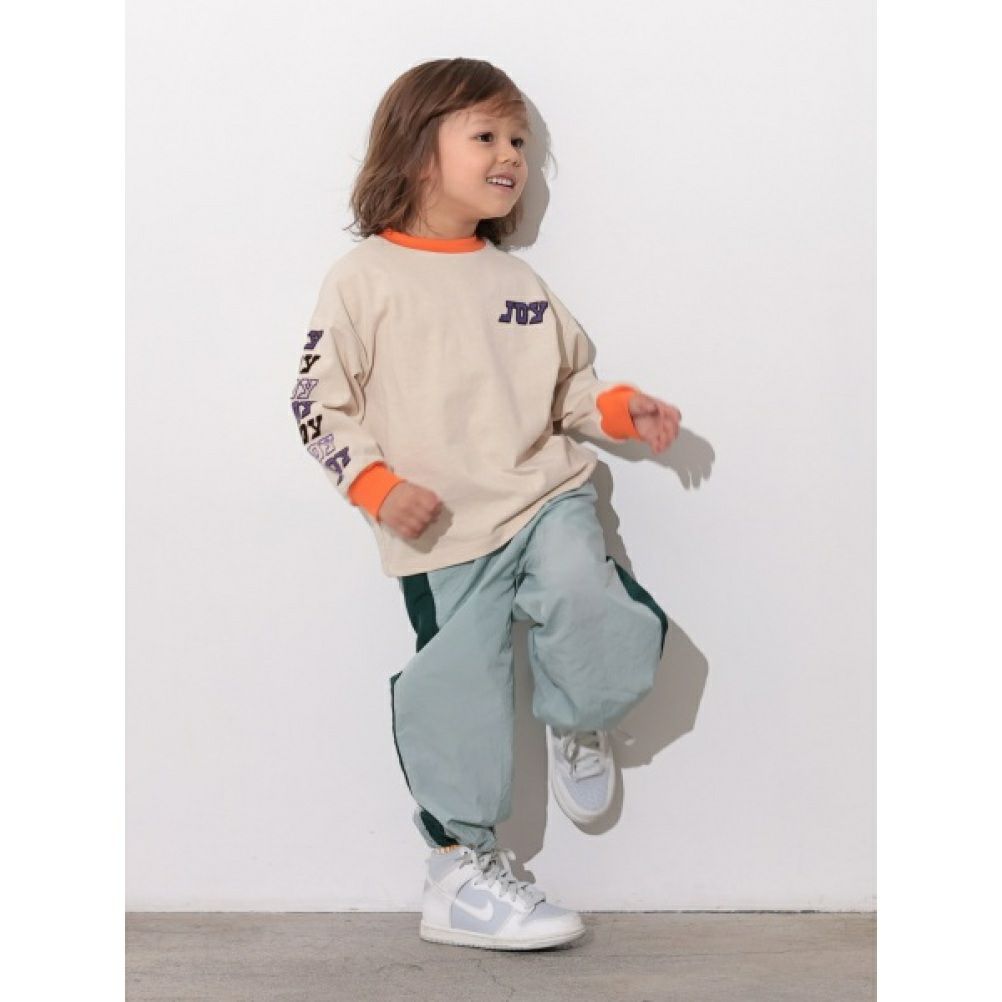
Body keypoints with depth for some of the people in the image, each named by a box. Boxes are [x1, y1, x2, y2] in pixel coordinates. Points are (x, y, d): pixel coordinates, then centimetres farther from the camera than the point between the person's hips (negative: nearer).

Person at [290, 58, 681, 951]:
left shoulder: (518, 280, 10)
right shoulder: (364, 278, -4)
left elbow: (569, 383, 19)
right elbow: (321, 406, -4)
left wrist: (622, 408, 0)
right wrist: (379, 486, -17)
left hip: (547, 498, 3)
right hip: (441, 536, -3)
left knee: (587, 604, -24)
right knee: (459, 697, 2)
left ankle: (578, 727, 10)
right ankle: (462, 871, 21)